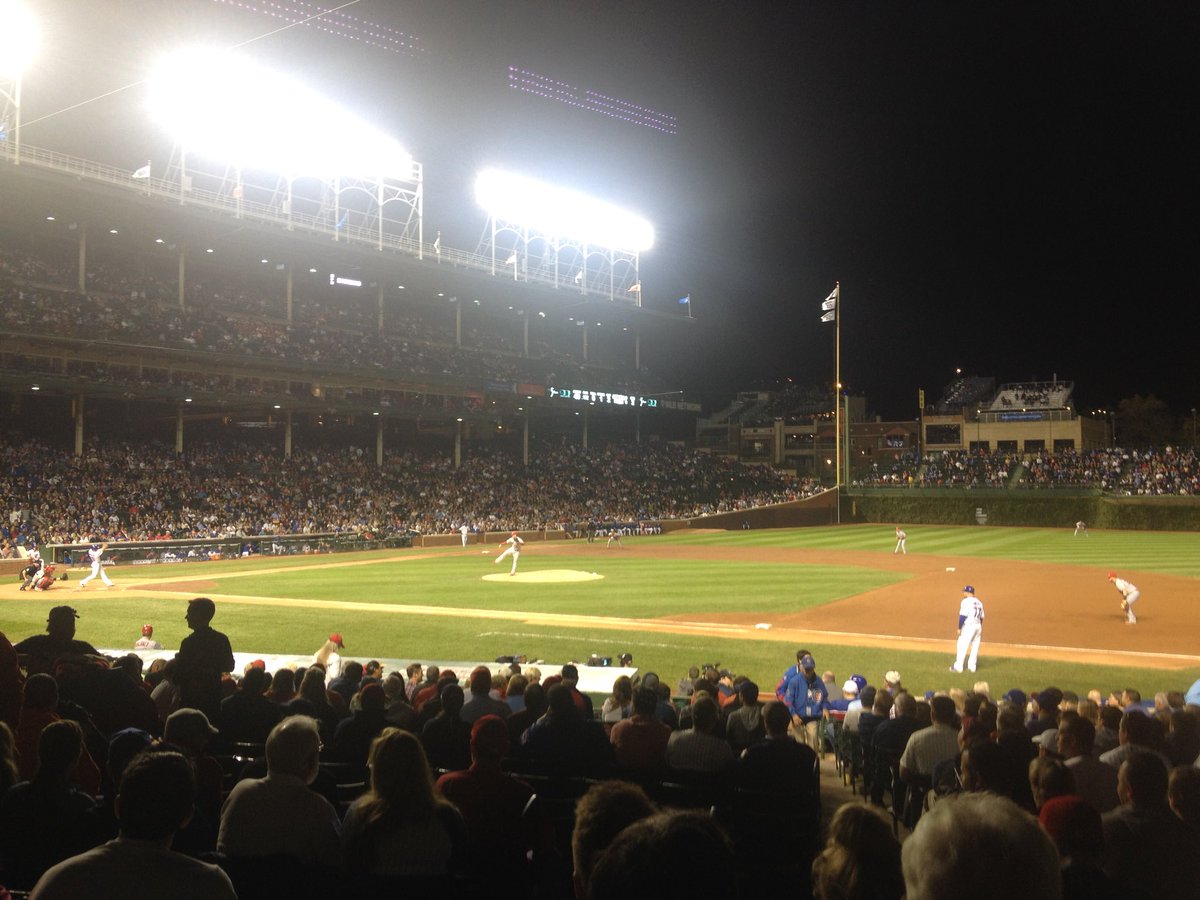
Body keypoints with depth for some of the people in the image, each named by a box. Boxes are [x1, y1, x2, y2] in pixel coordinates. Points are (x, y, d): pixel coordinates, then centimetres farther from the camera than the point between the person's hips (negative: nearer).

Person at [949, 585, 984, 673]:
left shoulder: (966, 601, -10)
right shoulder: (979, 602, 13)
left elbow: (962, 616, -17)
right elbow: (981, 617, 16)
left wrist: (959, 628, -12)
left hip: (968, 626, -8)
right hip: (978, 626, 8)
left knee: (962, 646, -2)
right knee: (975, 646, 11)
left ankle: (958, 667, 0)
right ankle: (972, 667, 14)